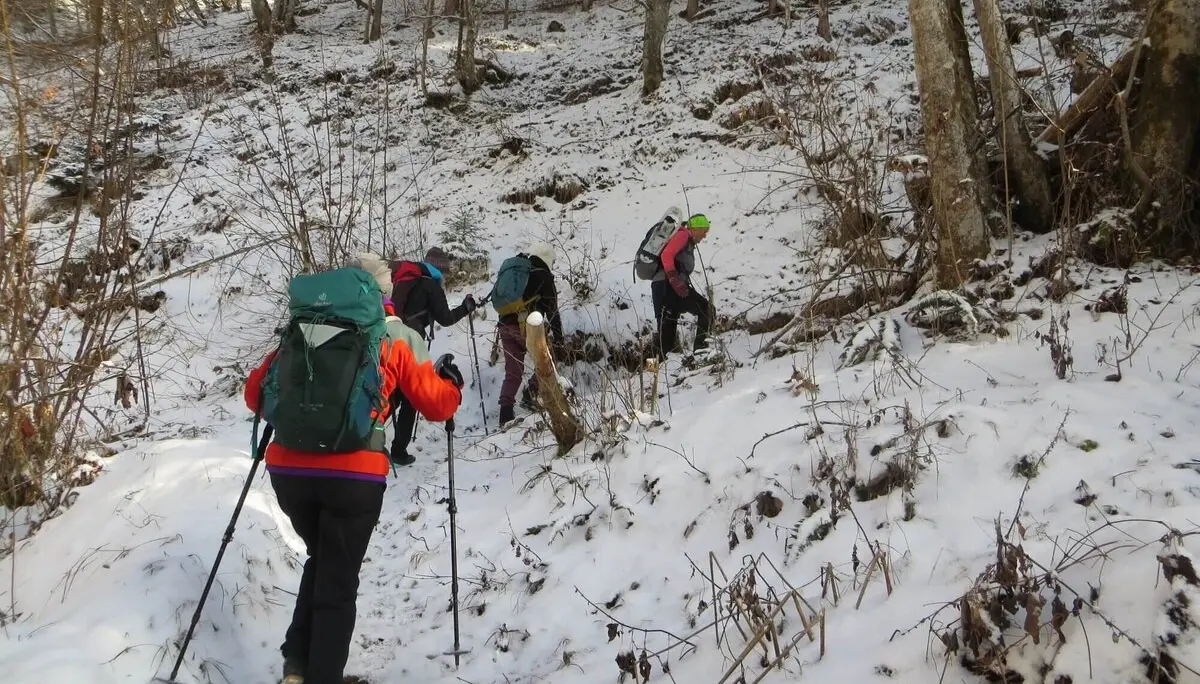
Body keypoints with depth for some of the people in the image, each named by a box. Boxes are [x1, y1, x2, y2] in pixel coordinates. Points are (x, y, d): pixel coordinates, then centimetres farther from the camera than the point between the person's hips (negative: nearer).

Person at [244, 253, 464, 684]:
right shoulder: (394, 338, 7)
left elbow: (255, 396, 17)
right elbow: (437, 405, 10)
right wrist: (451, 381, 31)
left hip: (287, 468, 3)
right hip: (353, 474, -3)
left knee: (321, 560, 27)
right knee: (338, 582, 12)